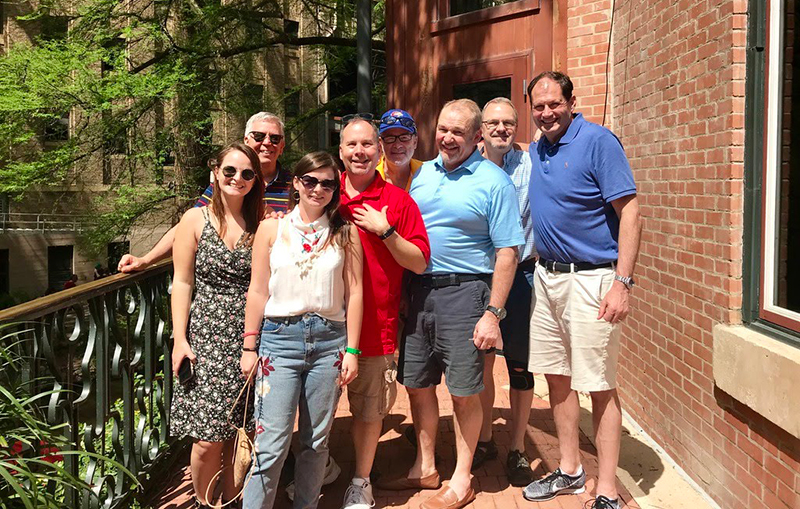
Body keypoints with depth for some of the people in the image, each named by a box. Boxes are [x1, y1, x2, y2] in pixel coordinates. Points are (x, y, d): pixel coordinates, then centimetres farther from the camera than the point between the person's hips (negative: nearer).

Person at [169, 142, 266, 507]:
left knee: (238, 436, 7)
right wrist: (180, 339, -5)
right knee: (208, 439, -3)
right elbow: (182, 283, -1)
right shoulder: (196, 220, 2)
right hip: (206, 337, -2)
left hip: (249, 339, 2)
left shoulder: (261, 225, 7)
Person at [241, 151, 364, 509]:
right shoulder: (272, 228, 4)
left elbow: (353, 292, 4)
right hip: (280, 337, -1)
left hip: (329, 340, 2)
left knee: (317, 440, 10)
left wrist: (351, 349, -1)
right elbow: (257, 291, 4)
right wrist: (249, 347, 2)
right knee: (272, 443, -4)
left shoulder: (345, 233, 6)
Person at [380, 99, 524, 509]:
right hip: (419, 290, 6)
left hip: (463, 293, -5)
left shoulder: (493, 181, -6)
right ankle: (424, 468, 32)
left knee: (464, 393, 2)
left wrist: (493, 313, -15)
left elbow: (507, 251, -10)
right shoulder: (422, 174, 11)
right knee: (417, 384, 14)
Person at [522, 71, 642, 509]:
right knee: (557, 377, 14)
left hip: (591, 279, -7)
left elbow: (629, 212, -15)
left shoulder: (598, 141, -11)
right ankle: (569, 471, 30)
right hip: (547, 276, 7)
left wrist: (622, 282, -20)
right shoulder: (534, 151, 11)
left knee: (599, 386, -1)